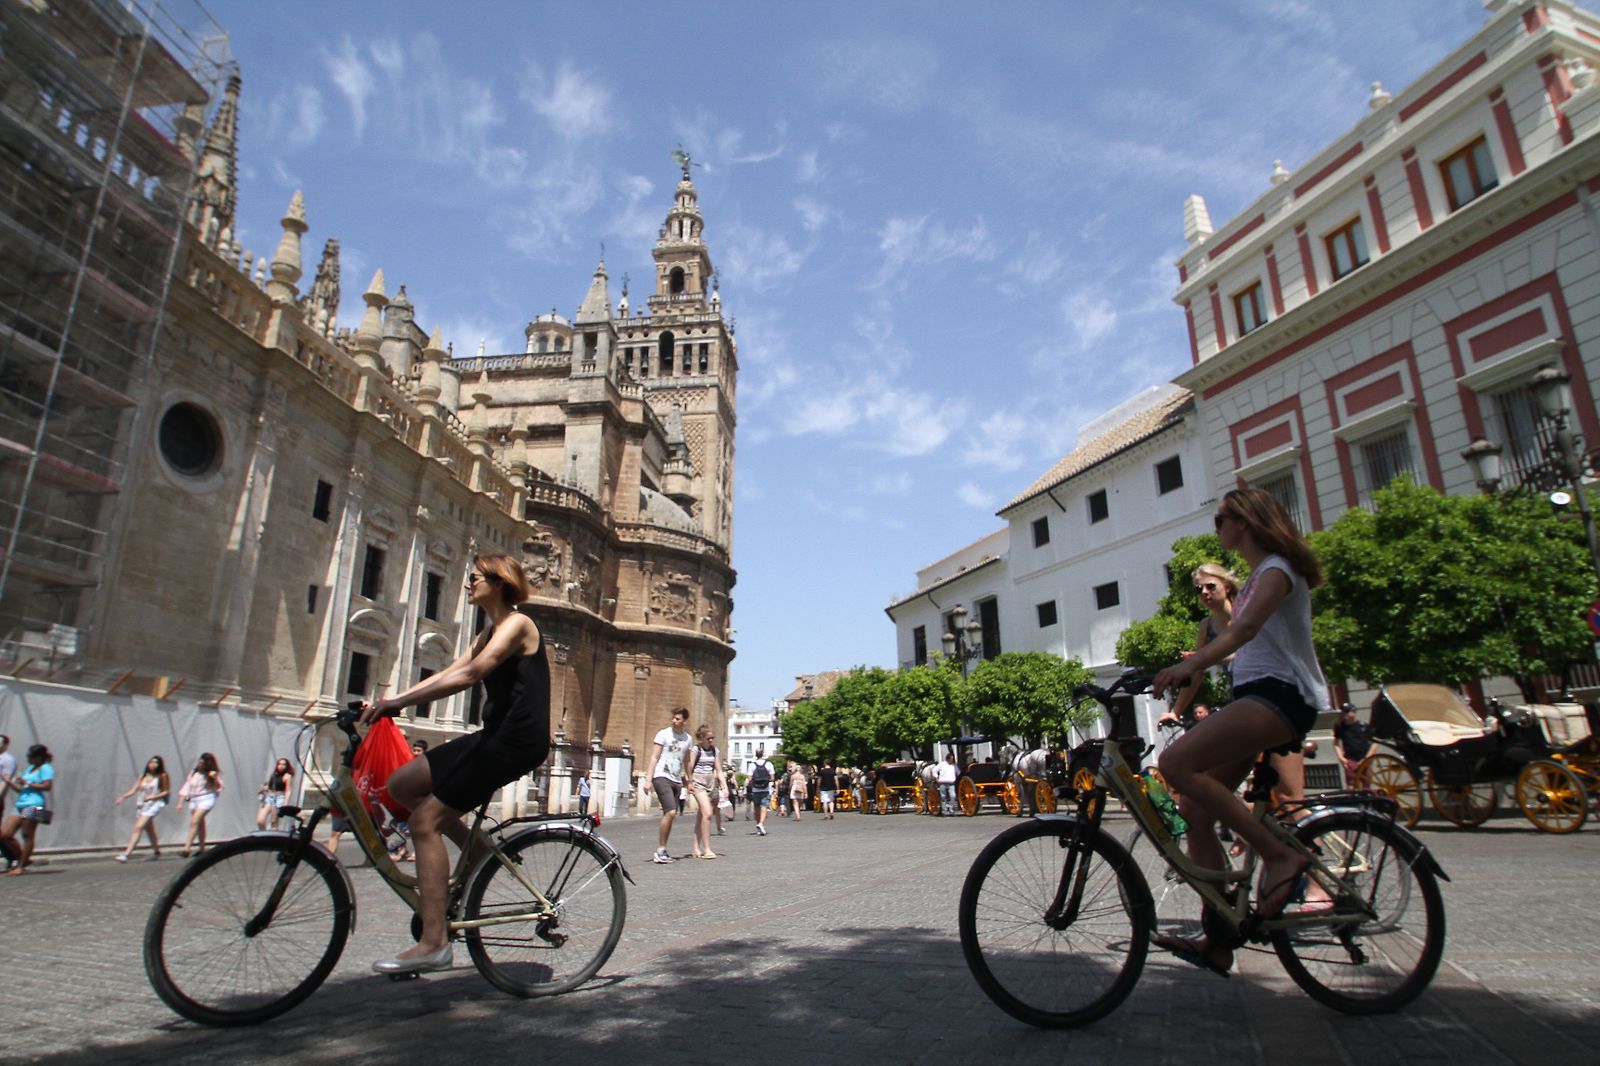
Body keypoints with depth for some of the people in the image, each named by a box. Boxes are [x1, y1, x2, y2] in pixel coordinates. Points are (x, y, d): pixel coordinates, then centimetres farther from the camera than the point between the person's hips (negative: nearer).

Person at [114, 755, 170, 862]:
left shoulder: (162, 776, -2)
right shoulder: (143, 776, 11)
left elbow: (166, 791, -2)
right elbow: (133, 789, 6)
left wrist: (152, 797, -13)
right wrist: (122, 797, -9)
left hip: (154, 805, -6)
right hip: (142, 805, 6)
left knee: (138, 827, -19)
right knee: (149, 830, 16)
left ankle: (126, 854, -23)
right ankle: (157, 851, 32)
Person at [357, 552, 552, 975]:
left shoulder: (517, 623, -11)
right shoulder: (491, 631, 20)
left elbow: (470, 674, -24)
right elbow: (447, 673, 13)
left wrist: (399, 701, -25)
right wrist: (387, 702, 3)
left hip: (517, 739, -10)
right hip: (494, 735, 10)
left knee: (424, 822, -11)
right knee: (401, 785, 9)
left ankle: (433, 943, -9)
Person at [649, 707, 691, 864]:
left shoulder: (687, 738, 12)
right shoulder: (663, 734, -2)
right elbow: (655, 757, -3)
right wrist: (649, 779, -9)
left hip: (676, 780, 6)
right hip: (662, 777, -6)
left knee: (669, 816, 7)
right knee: (670, 812, -18)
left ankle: (661, 852, 16)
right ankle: (660, 851, -10)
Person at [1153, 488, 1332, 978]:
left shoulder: (1277, 568, -4)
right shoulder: (1257, 576, 26)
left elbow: (1244, 629, -23)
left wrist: (1191, 664, -38)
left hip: (1280, 694, -9)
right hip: (1257, 697, 9)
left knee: (1176, 762, -28)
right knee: (1195, 809, -1)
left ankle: (1280, 857, -19)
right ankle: (1217, 941, 2)